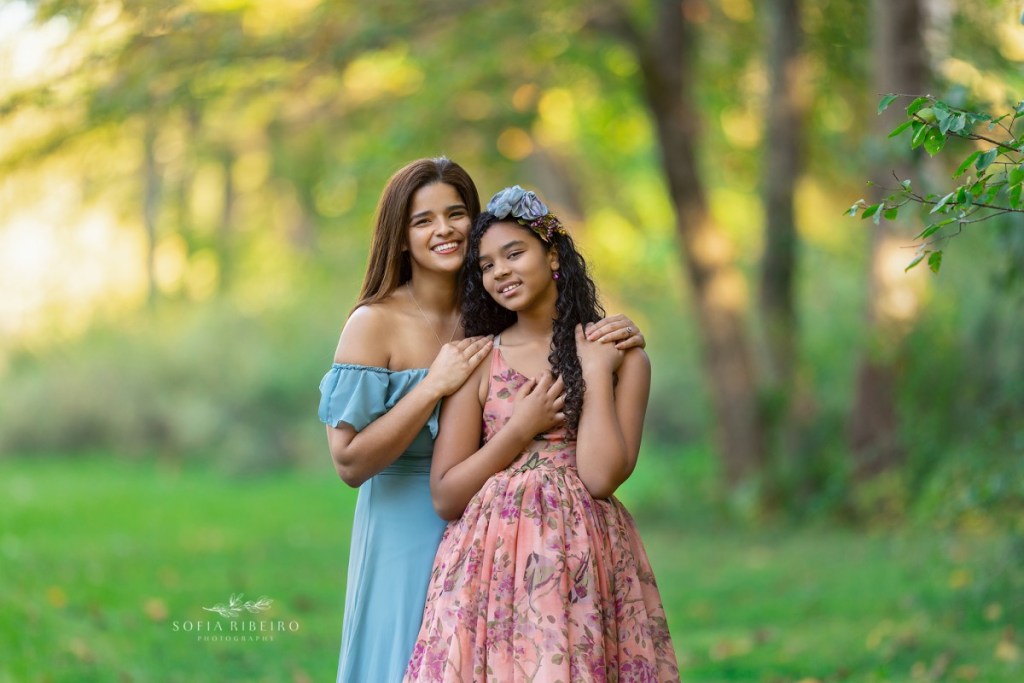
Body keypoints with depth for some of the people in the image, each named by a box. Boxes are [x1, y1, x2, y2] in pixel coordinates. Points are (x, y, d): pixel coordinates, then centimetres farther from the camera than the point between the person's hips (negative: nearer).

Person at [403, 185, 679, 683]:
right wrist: (522, 429, -6)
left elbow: (602, 477, -11)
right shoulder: (478, 360, 5)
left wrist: (596, 371, -7)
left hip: (588, 568, 0)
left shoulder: (622, 357, 3)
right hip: (492, 566, 1)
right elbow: (446, 498, 0)